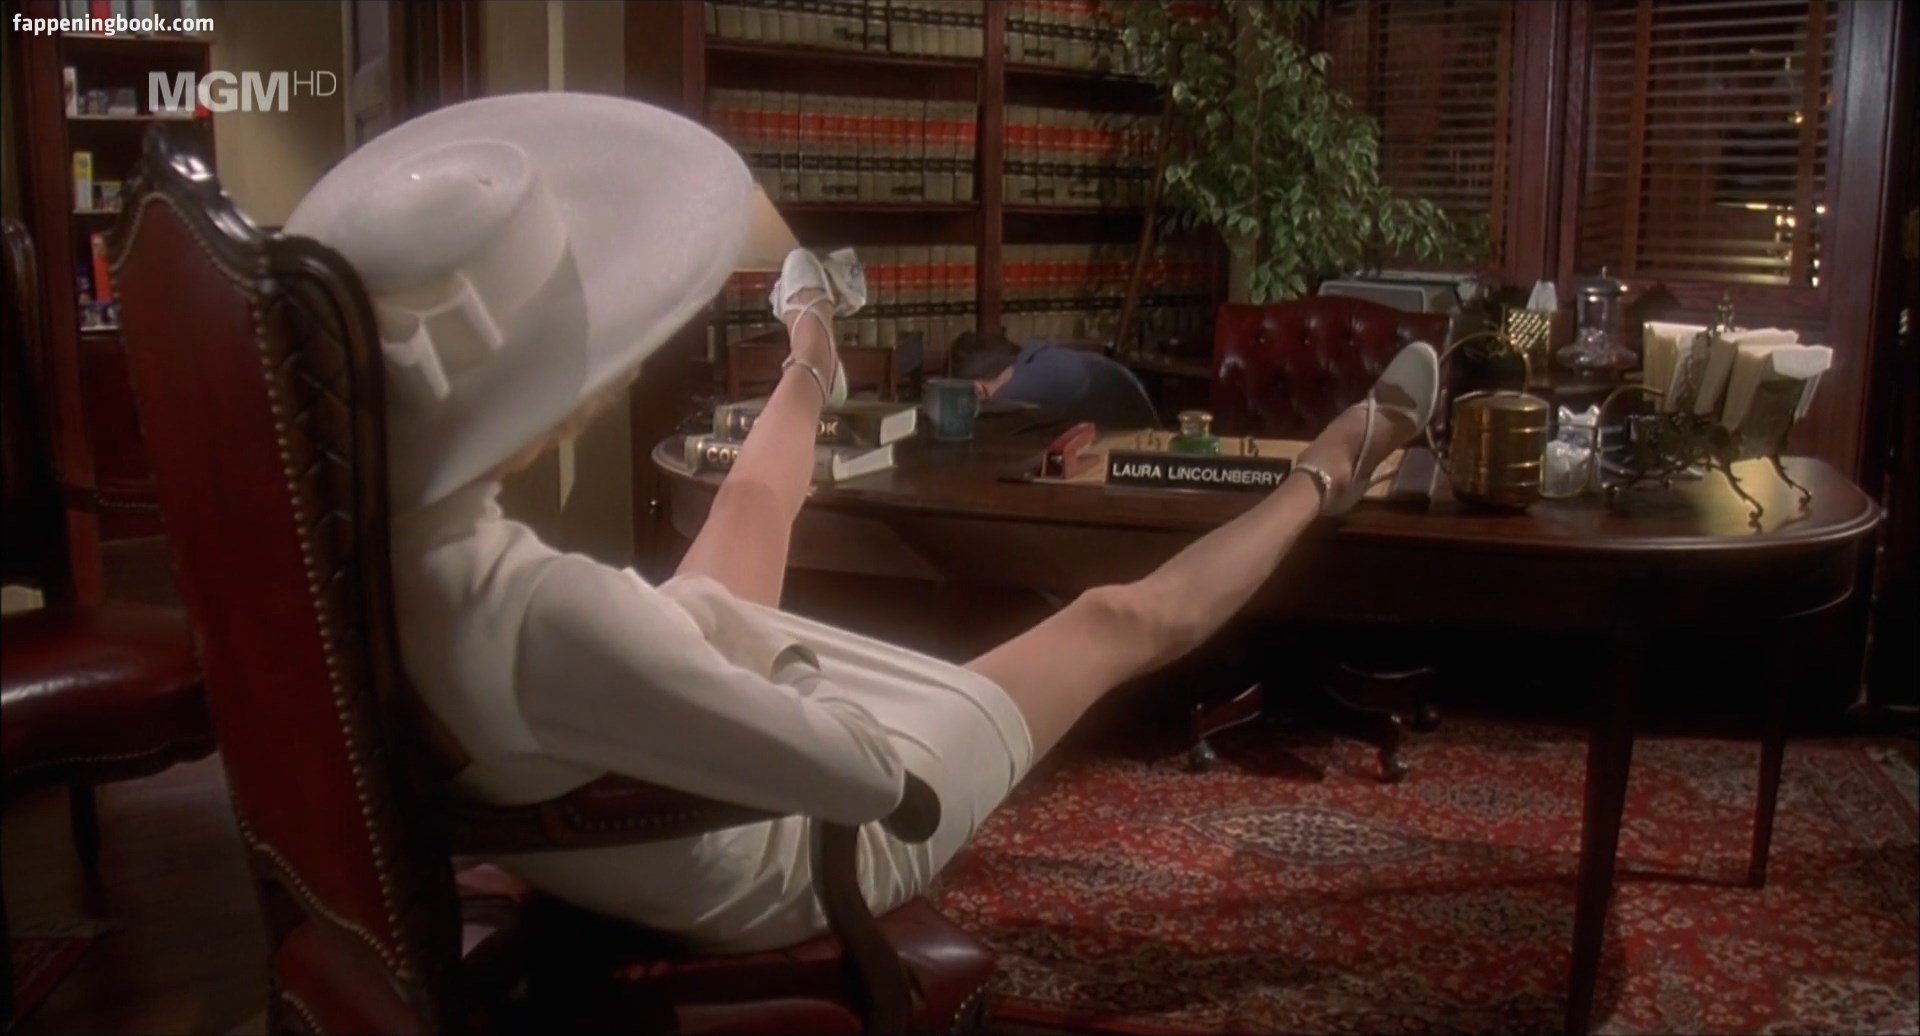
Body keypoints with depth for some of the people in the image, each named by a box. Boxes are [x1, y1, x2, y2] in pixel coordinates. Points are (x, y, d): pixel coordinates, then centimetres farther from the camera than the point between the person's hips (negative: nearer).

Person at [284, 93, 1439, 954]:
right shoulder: (548, 614, -47)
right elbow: (872, 774, -37)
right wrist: (802, 678, -17)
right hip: (787, 862, -6)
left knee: (753, 498, 29)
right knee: (1122, 619, 9)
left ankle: (812, 370, 66)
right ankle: (1327, 476, 36)